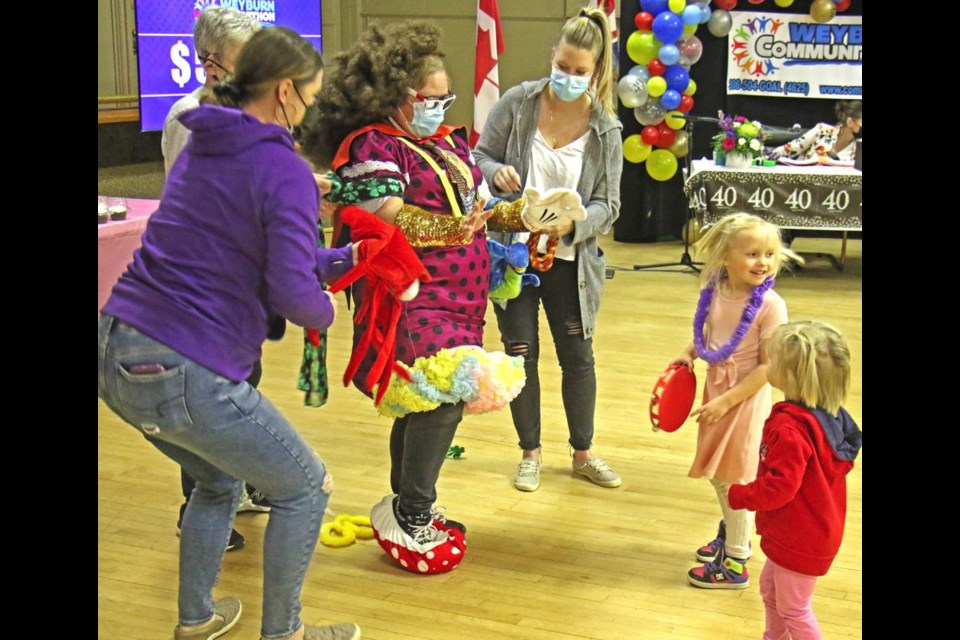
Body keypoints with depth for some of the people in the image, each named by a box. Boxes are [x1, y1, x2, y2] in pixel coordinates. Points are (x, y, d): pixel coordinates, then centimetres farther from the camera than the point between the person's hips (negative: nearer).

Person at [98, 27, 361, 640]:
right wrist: (326, 309, 1)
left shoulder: (200, 148, 15)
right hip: (185, 375, -9)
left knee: (220, 482, 32)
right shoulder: (284, 171, -12)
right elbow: (291, 292, -21)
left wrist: (344, 259, 24)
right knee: (306, 488, 13)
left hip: (117, 357, 9)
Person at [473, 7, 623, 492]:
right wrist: (496, 174, -20)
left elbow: (607, 204, -5)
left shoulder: (605, 129, -6)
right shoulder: (517, 103, -6)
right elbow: (480, 158, 3)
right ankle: (530, 453, 24)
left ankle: (583, 452, 29)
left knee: (578, 356, 10)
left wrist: (572, 225, -25)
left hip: (569, 261, 0)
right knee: (521, 352, 7)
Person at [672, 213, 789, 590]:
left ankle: (735, 564, 19)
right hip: (715, 388, 6)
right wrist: (690, 354, -5)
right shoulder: (716, 292, -5)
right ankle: (731, 535, 45)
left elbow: (767, 367, -20)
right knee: (718, 473, 22)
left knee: (736, 479, 4)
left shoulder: (770, 305, -22)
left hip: (746, 398, -6)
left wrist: (726, 402, -21)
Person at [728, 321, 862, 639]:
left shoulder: (790, 429, -31)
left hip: (800, 540, -10)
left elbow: (780, 486, -31)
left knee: (793, 609, 8)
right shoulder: (828, 416, -2)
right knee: (770, 588, 27)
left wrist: (738, 495, -15)